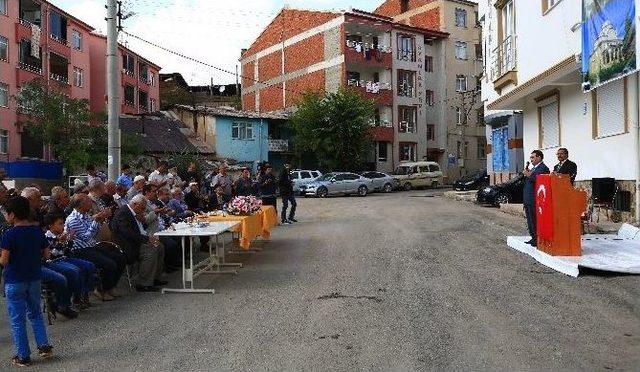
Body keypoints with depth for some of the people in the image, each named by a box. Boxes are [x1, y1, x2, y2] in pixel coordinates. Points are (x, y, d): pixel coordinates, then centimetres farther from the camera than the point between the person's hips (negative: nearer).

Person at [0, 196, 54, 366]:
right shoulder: (38, 231, -2)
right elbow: (46, 254, 3)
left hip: (14, 281, -4)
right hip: (34, 278, 5)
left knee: (17, 319, 7)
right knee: (35, 313, 21)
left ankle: (23, 356, 14)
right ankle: (44, 345, 14)